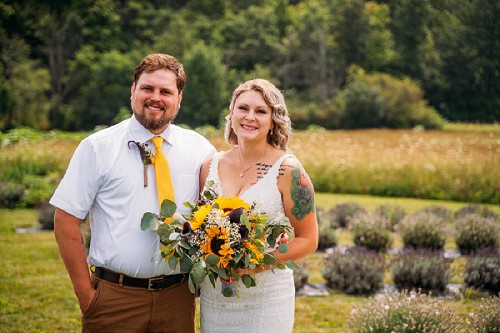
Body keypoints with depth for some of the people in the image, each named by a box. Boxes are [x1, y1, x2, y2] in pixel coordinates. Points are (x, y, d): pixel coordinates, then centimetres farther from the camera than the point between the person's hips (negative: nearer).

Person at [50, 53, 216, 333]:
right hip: (114, 297, -2)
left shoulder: (200, 149, 4)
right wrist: (86, 295, -6)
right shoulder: (97, 148, -2)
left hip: (177, 297, 2)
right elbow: (66, 220, -4)